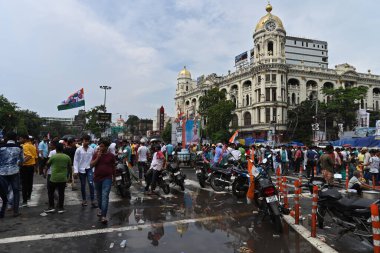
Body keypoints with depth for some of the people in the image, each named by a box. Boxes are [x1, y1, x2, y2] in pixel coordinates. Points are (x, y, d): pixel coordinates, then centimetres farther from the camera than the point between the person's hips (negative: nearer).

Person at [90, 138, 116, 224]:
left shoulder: (111, 155, -3)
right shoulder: (96, 154, 1)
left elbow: (113, 167, 8)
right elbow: (91, 165, -6)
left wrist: (113, 176, 15)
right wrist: (98, 157, -18)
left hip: (107, 178, -3)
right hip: (97, 178, 3)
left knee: (105, 196, -13)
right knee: (99, 195, 19)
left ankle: (104, 216, -15)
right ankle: (100, 208, 44)